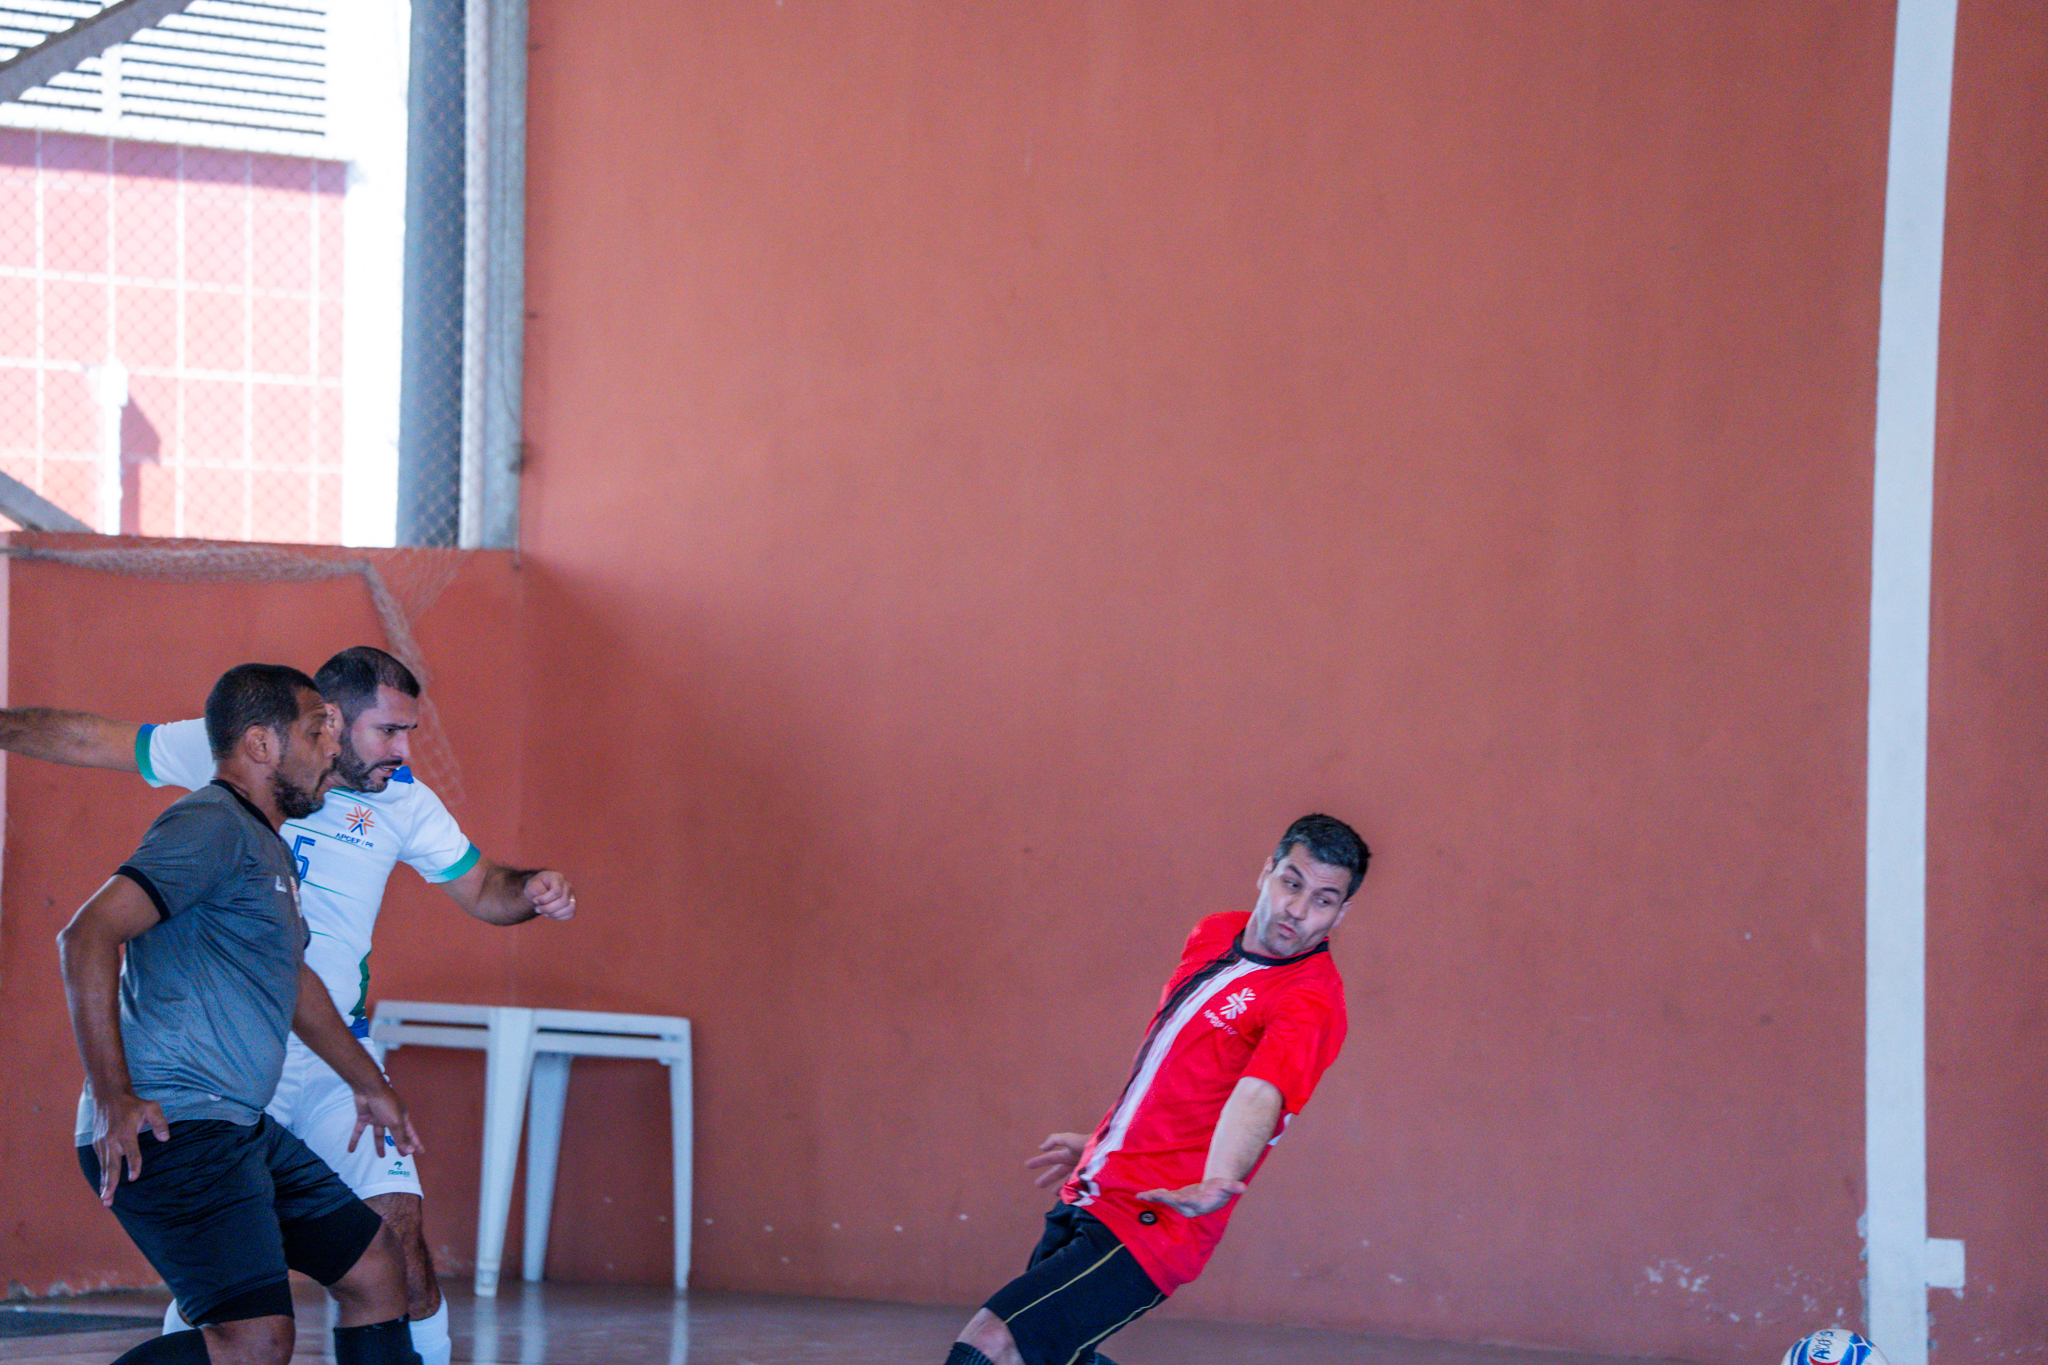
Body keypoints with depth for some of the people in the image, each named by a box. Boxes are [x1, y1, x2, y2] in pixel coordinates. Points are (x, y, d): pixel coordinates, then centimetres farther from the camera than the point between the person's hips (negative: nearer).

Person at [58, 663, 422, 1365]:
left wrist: (369, 1085, 45)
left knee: (373, 1266, 13)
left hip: (239, 1132, 11)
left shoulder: (267, 845, 23)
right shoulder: (211, 827, -11)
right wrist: (112, 1100, -26)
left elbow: (292, 978, 39)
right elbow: (87, 936, -22)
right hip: (164, 1132, -11)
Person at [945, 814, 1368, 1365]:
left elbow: (1257, 1097, -35)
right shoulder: (1212, 935, 10)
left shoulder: (1311, 1003, -16)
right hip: (1088, 1198, 9)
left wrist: (1216, 1183, -53)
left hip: (1148, 1225, -9)